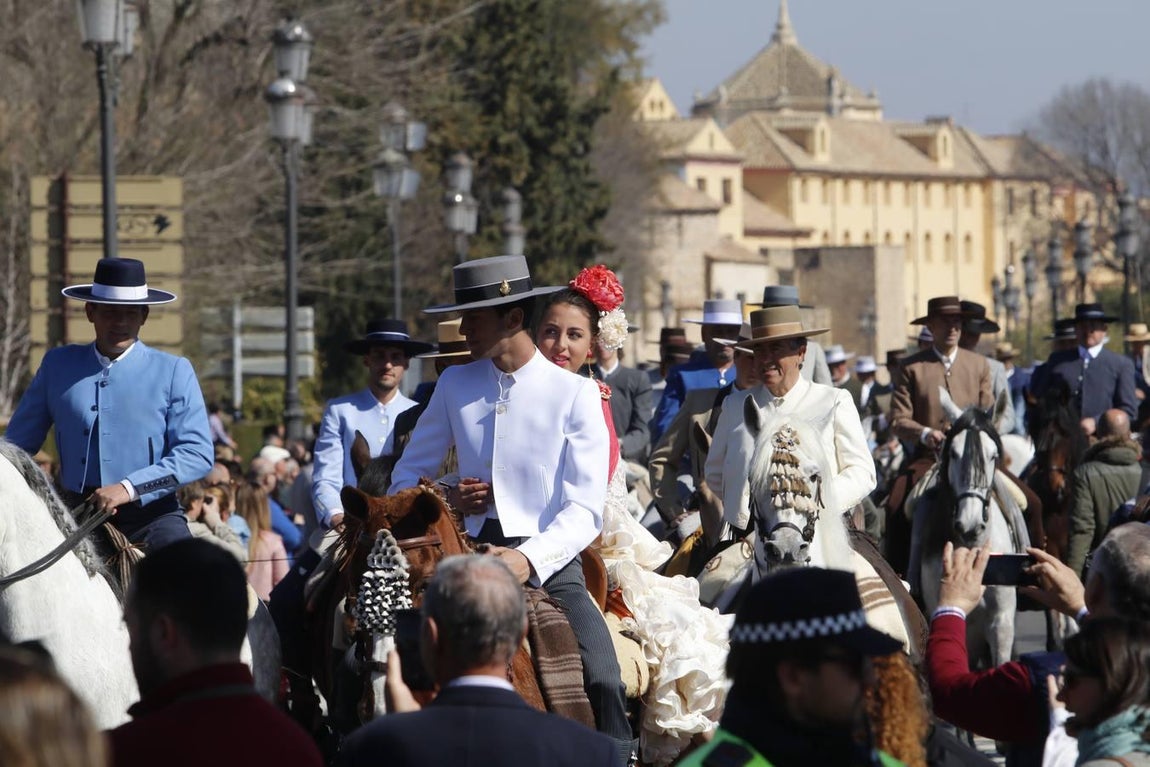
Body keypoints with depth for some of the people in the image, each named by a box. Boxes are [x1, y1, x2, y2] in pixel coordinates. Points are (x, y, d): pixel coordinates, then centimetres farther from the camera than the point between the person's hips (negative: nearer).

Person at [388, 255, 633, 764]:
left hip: (547, 561, -3)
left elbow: (584, 508, -7)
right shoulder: (455, 385, 10)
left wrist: (530, 560, -23)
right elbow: (407, 475, 16)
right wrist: (446, 501, -6)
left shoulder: (575, 394, -1)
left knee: (602, 681, -24)